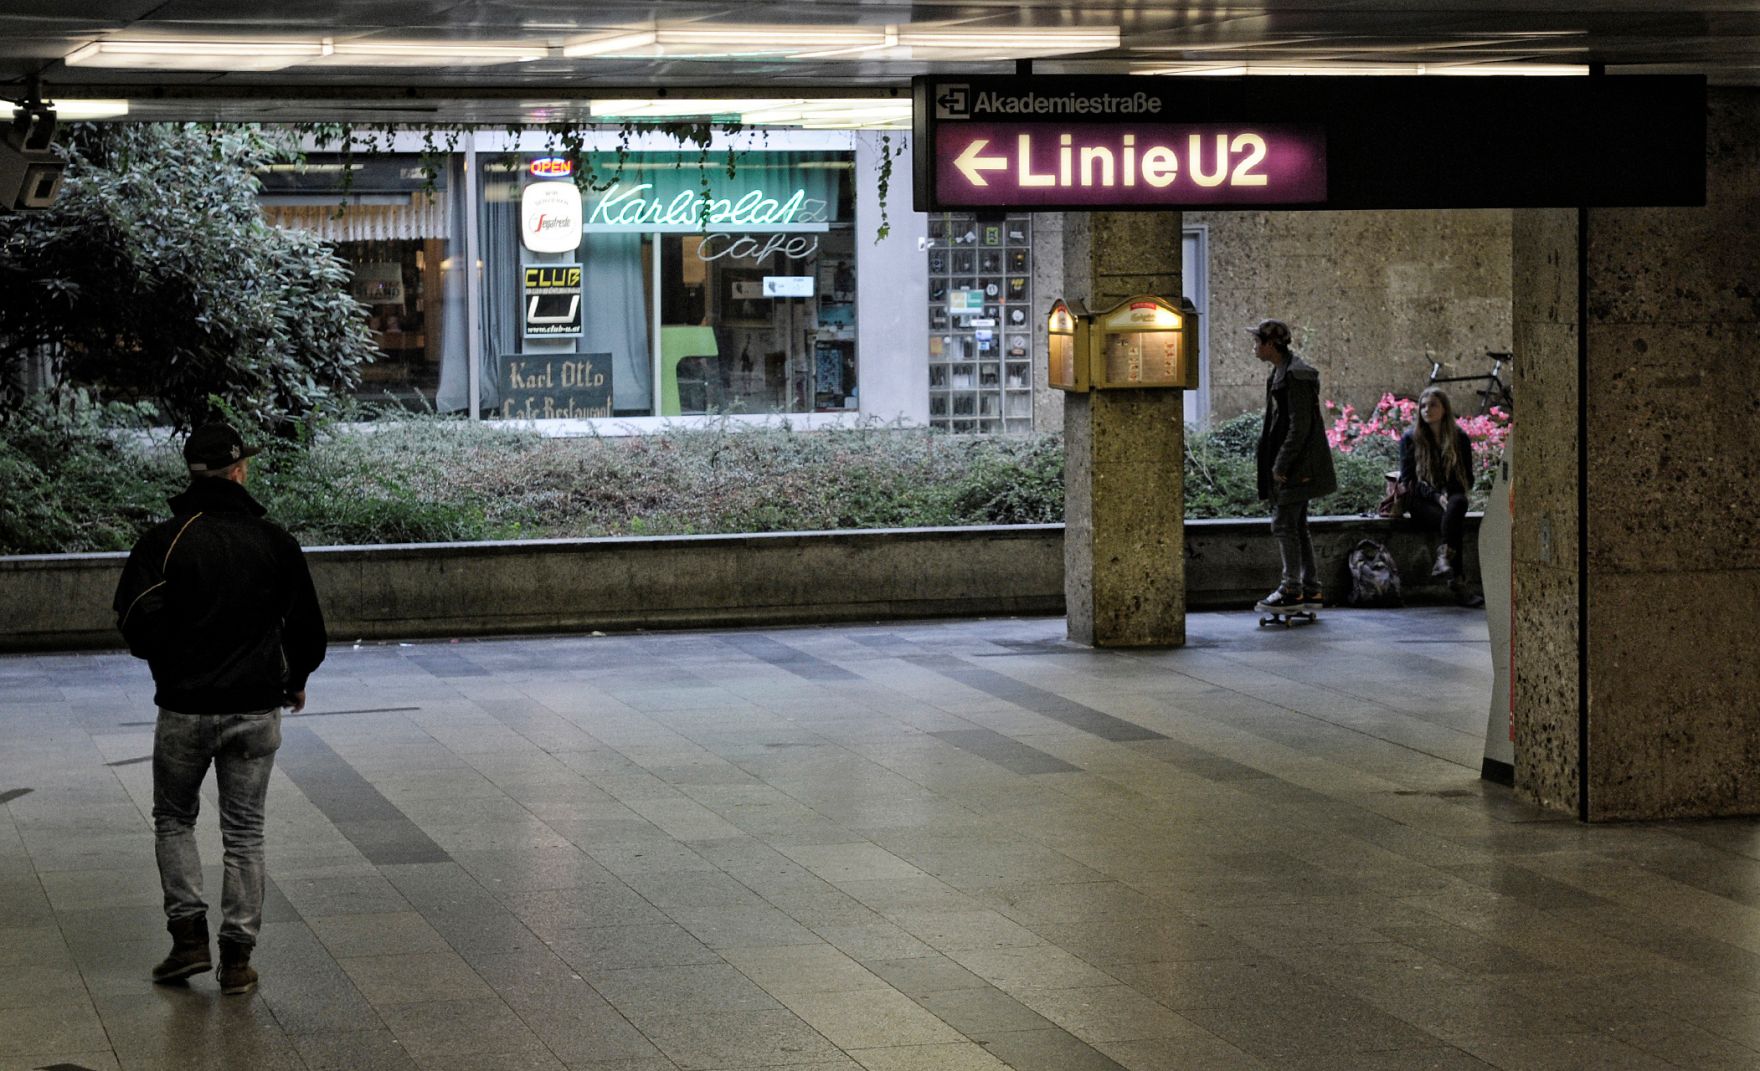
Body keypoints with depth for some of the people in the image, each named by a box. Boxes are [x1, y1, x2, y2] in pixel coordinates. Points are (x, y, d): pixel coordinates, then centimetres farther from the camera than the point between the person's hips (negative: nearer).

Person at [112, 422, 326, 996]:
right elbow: (307, 624, 5)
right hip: (256, 708, 1)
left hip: (184, 707, -1)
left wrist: (168, 662, 11)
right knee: (244, 833, 8)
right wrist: (296, 680, 24)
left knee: (173, 819, 17)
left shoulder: (163, 541, -6)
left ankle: (188, 936, 6)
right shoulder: (273, 541, -1)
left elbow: (135, 619, -9)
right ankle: (237, 958, 7)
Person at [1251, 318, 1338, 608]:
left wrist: (1281, 464, -19)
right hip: (1290, 465, 10)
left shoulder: (1295, 375, -17)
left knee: (1283, 524, -8)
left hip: (1297, 464, -10)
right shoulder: (1280, 372, 15)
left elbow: (1300, 425, -21)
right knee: (1296, 525, 12)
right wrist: (1276, 465, 18)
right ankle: (1311, 589, 16)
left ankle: (1291, 589, -4)